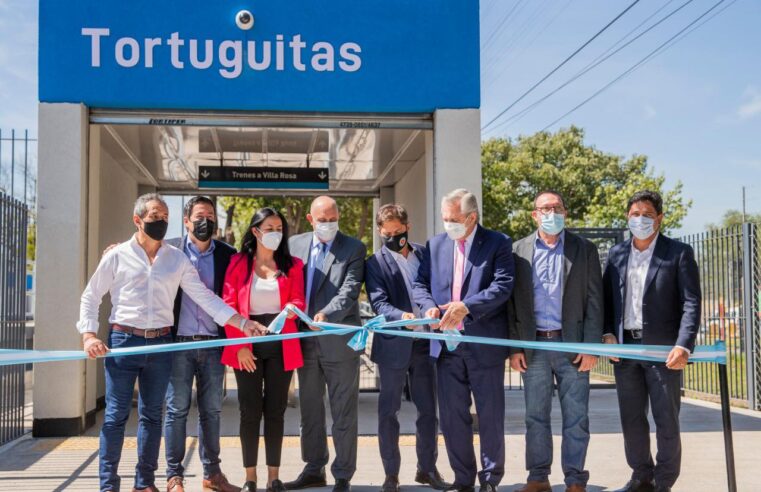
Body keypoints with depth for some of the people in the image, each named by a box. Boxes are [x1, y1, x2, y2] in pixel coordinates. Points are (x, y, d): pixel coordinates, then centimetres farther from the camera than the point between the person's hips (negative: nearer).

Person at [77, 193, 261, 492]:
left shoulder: (177, 258, 7)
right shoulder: (117, 256, 2)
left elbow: (204, 296, 4)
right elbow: (90, 298, 7)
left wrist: (242, 322, -5)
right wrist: (89, 335, -6)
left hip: (160, 344, 3)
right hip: (123, 341, -2)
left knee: (152, 415, 9)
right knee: (116, 415, -1)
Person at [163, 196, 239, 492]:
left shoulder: (227, 255, 6)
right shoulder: (169, 250, 1)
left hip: (213, 343, 2)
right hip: (178, 343, -2)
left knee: (211, 410, 9)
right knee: (177, 409, 3)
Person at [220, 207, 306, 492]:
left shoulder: (292, 265, 7)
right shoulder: (238, 263, 3)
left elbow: (299, 302, 0)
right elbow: (228, 306, -1)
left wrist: (289, 309, -24)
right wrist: (239, 345, -9)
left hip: (281, 347, 1)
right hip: (248, 347, -1)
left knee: (275, 410, 6)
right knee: (250, 411, 1)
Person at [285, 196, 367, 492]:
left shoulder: (353, 248, -3)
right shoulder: (295, 245, 8)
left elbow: (349, 290, -14)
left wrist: (327, 315, -28)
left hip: (339, 341, -4)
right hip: (305, 340, 4)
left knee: (343, 413, 3)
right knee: (310, 410, 15)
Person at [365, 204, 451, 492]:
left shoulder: (424, 254, 10)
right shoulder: (376, 263, -1)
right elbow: (379, 302, -12)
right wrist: (401, 316, -30)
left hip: (425, 342, 3)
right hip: (394, 345, -3)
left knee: (428, 409, 10)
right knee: (388, 411, 5)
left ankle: (427, 468, 23)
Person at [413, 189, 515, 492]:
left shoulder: (498, 244, -3)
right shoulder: (435, 245, 10)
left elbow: (503, 285, -14)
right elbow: (420, 283, 11)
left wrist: (466, 306, -25)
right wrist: (429, 306, -11)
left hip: (485, 345, -4)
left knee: (490, 416, 6)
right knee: (452, 416, 9)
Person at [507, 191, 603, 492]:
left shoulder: (584, 250, 4)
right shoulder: (518, 251, 6)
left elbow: (594, 301, 1)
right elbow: (512, 303, 5)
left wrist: (591, 346, -6)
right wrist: (514, 347, -1)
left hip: (572, 344, -1)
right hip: (533, 345, 1)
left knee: (576, 418, 2)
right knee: (536, 416, 8)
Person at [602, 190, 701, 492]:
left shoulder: (679, 253, -2)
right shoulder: (616, 254, 11)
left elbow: (691, 303, -8)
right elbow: (607, 299, 14)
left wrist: (683, 345, -18)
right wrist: (608, 334, -2)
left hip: (663, 348, -4)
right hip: (624, 347, 4)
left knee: (666, 421, 2)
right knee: (631, 419, 12)